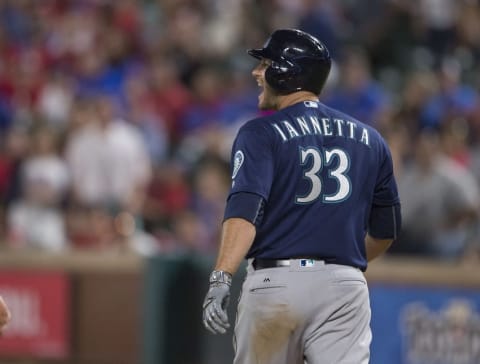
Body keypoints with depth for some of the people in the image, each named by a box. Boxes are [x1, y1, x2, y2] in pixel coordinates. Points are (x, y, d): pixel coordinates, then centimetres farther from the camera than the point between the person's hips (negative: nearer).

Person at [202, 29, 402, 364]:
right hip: (345, 286, 3)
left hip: (275, 284, -3)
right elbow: (386, 229, 21)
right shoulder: (369, 139, 15)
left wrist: (221, 278, -26)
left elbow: (245, 209, -16)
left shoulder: (262, 133, 1)